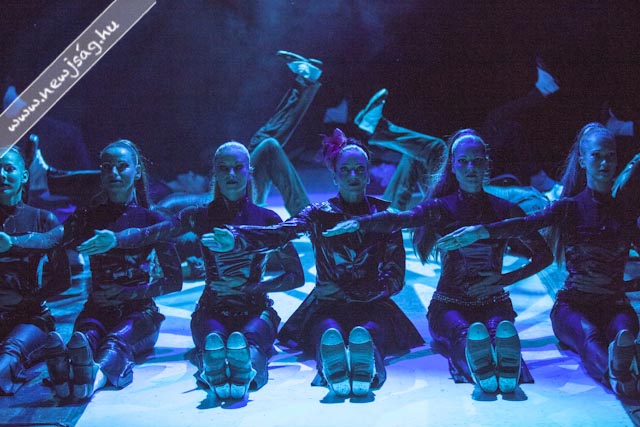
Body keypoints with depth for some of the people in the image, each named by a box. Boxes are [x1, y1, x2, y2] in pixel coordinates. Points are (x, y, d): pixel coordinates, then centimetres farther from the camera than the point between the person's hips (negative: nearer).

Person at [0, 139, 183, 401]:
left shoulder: (151, 220, 7)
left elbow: (175, 281, 5)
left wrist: (129, 292, -10)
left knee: (116, 341, -35)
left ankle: (96, 376, -68)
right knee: (86, 336, -33)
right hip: (98, 309, 2)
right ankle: (64, 371, -66)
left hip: (139, 311, -2)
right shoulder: (88, 217, 12)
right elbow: (51, 238, -10)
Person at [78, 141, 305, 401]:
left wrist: (246, 287, -6)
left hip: (256, 310, 0)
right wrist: (115, 239, -31)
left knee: (248, 339, -38)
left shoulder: (266, 219, 5)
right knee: (213, 339, -37)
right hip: (212, 309, 1)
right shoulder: (201, 217, 6)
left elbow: (297, 276, 5)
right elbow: (149, 233, -9)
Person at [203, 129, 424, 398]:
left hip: (372, 306, 0)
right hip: (327, 307, 0)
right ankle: (335, 374, -69)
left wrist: (343, 291, -9)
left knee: (369, 331, -37)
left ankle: (365, 372, -70)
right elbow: (277, 235, -14)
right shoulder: (319, 214, 6)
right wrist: (235, 239, -35)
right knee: (330, 331, -38)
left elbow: (394, 280, 3)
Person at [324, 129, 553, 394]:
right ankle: (481, 372, -69)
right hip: (449, 304, -1)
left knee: (499, 331, -36)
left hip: (494, 303, 2)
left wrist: (505, 279, -2)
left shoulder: (505, 211, 9)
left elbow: (544, 255, 14)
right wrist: (358, 223, -35)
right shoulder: (441, 209, 4)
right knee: (463, 333, -38)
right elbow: (398, 219, -16)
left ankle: (507, 372, -68)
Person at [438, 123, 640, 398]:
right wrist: (480, 231, -30)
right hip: (572, 303, -1)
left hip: (615, 304, 2)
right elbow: (527, 224, -14)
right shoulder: (569, 207, 5)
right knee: (588, 335, -36)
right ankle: (615, 374, -69)